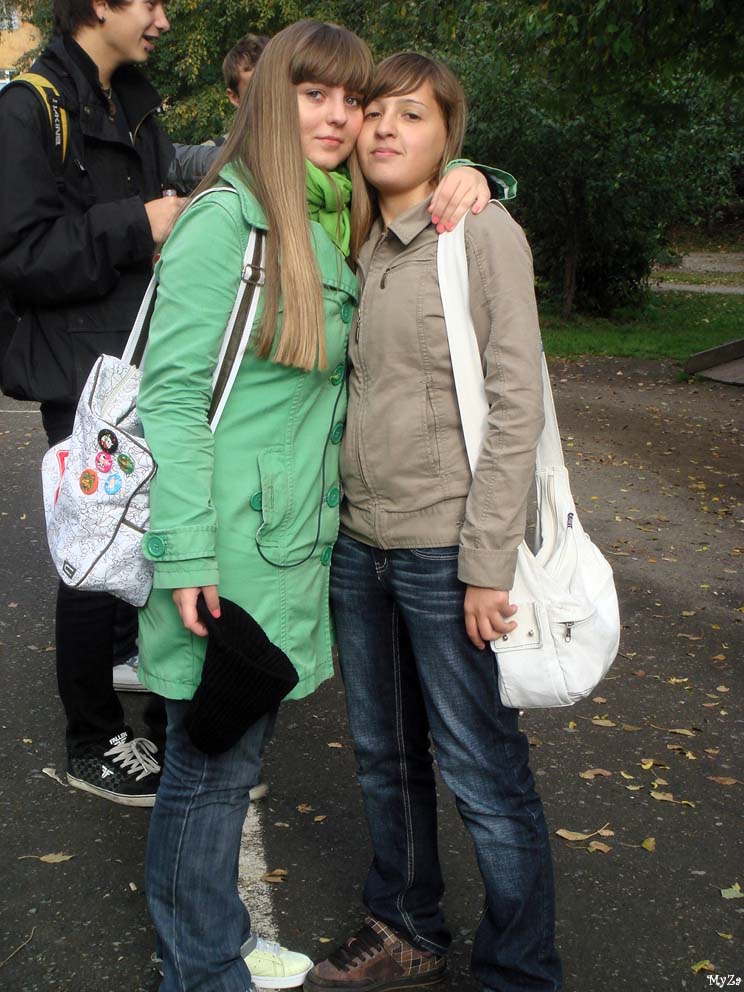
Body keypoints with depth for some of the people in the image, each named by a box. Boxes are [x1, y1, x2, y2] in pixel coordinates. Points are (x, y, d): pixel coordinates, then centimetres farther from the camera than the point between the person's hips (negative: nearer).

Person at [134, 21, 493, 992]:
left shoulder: (343, 225, 11)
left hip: (294, 540, 8)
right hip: (227, 547, -8)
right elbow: (172, 393, -16)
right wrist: (188, 556, -20)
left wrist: (463, 176, 4)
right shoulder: (226, 220, -12)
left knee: (233, 755, 19)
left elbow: (419, 177, 29)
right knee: (210, 764, 5)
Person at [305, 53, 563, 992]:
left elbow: (515, 408, -13)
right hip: (359, 543, 7)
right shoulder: (357, 245, 10)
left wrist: (487, 565, -17)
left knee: (483, 774, 2)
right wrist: (335, 522, 9)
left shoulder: (485, 232, -8)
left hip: (447, 552, -6)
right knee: (385, 755, 18)